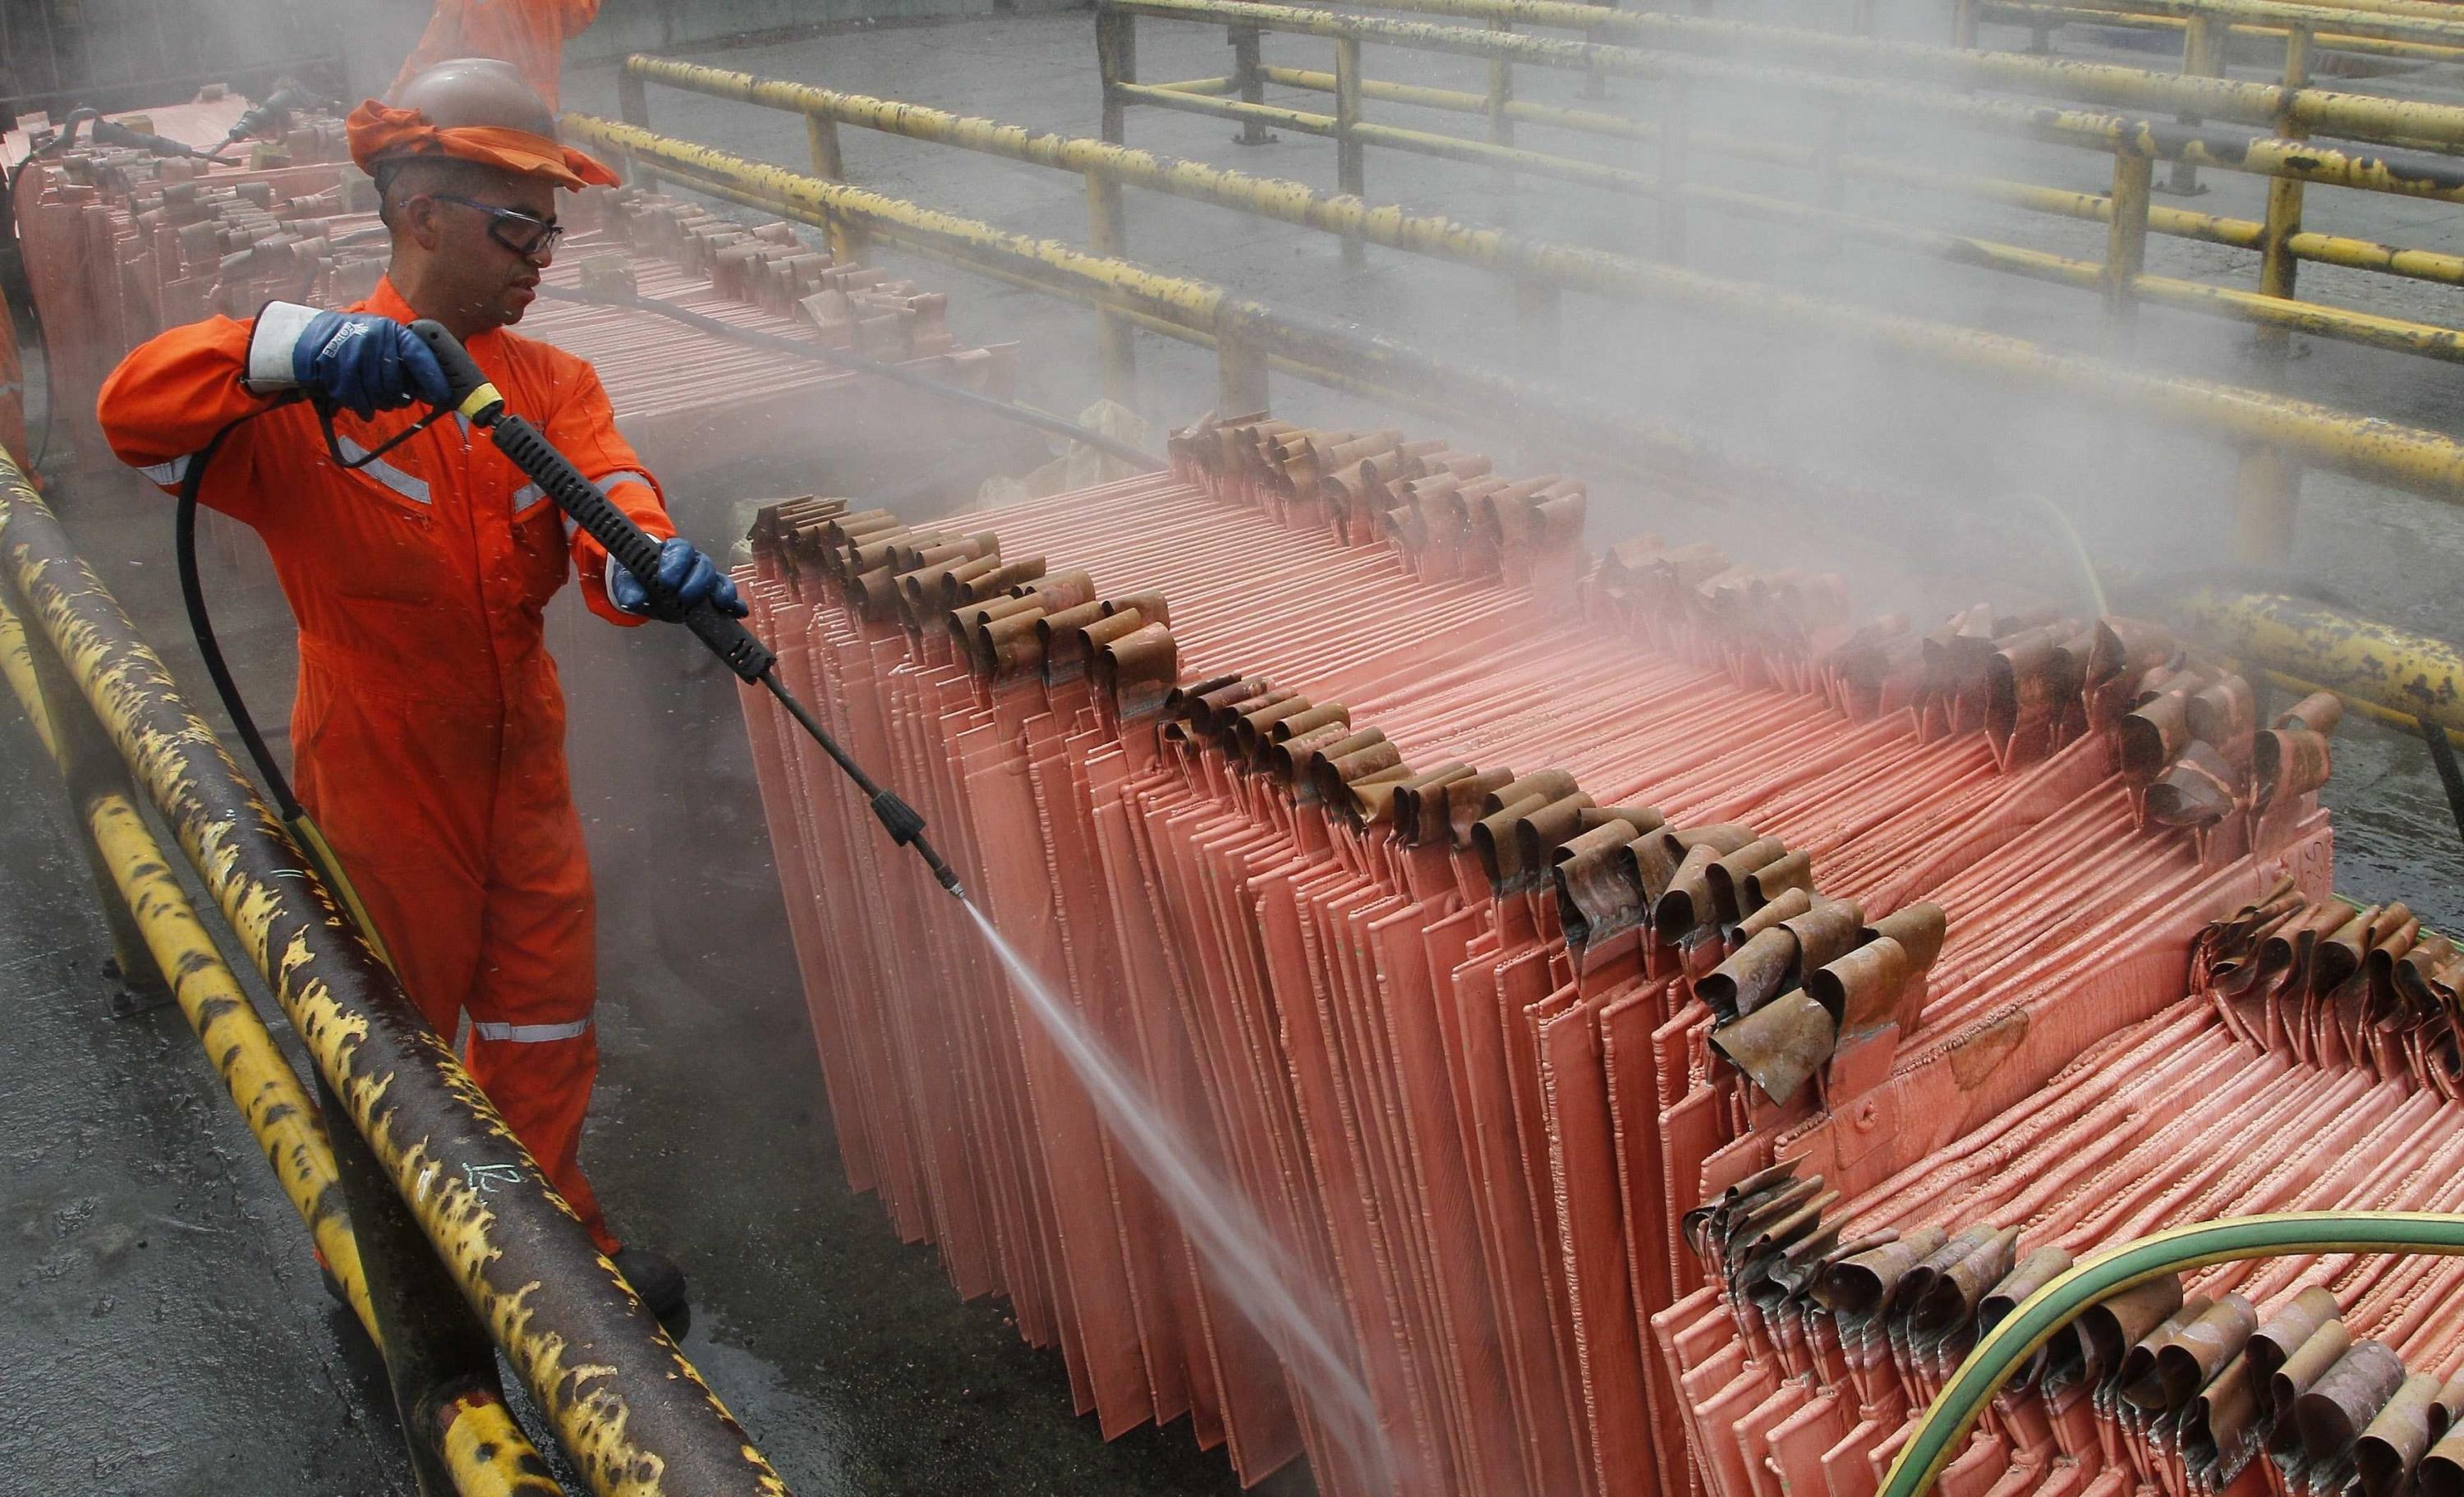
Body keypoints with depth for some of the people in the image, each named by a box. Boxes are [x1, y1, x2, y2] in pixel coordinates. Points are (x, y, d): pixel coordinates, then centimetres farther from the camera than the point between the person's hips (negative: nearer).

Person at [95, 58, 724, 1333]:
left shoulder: (551, 384, 1)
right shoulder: (308, 401, -15)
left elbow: (608, 500, -15)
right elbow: (136, 412, -30)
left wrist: (648, 560, -40)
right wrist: (291, 349, -47)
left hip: (522, 772, 5)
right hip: (379, 783, -4)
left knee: (542, 1019, 17)